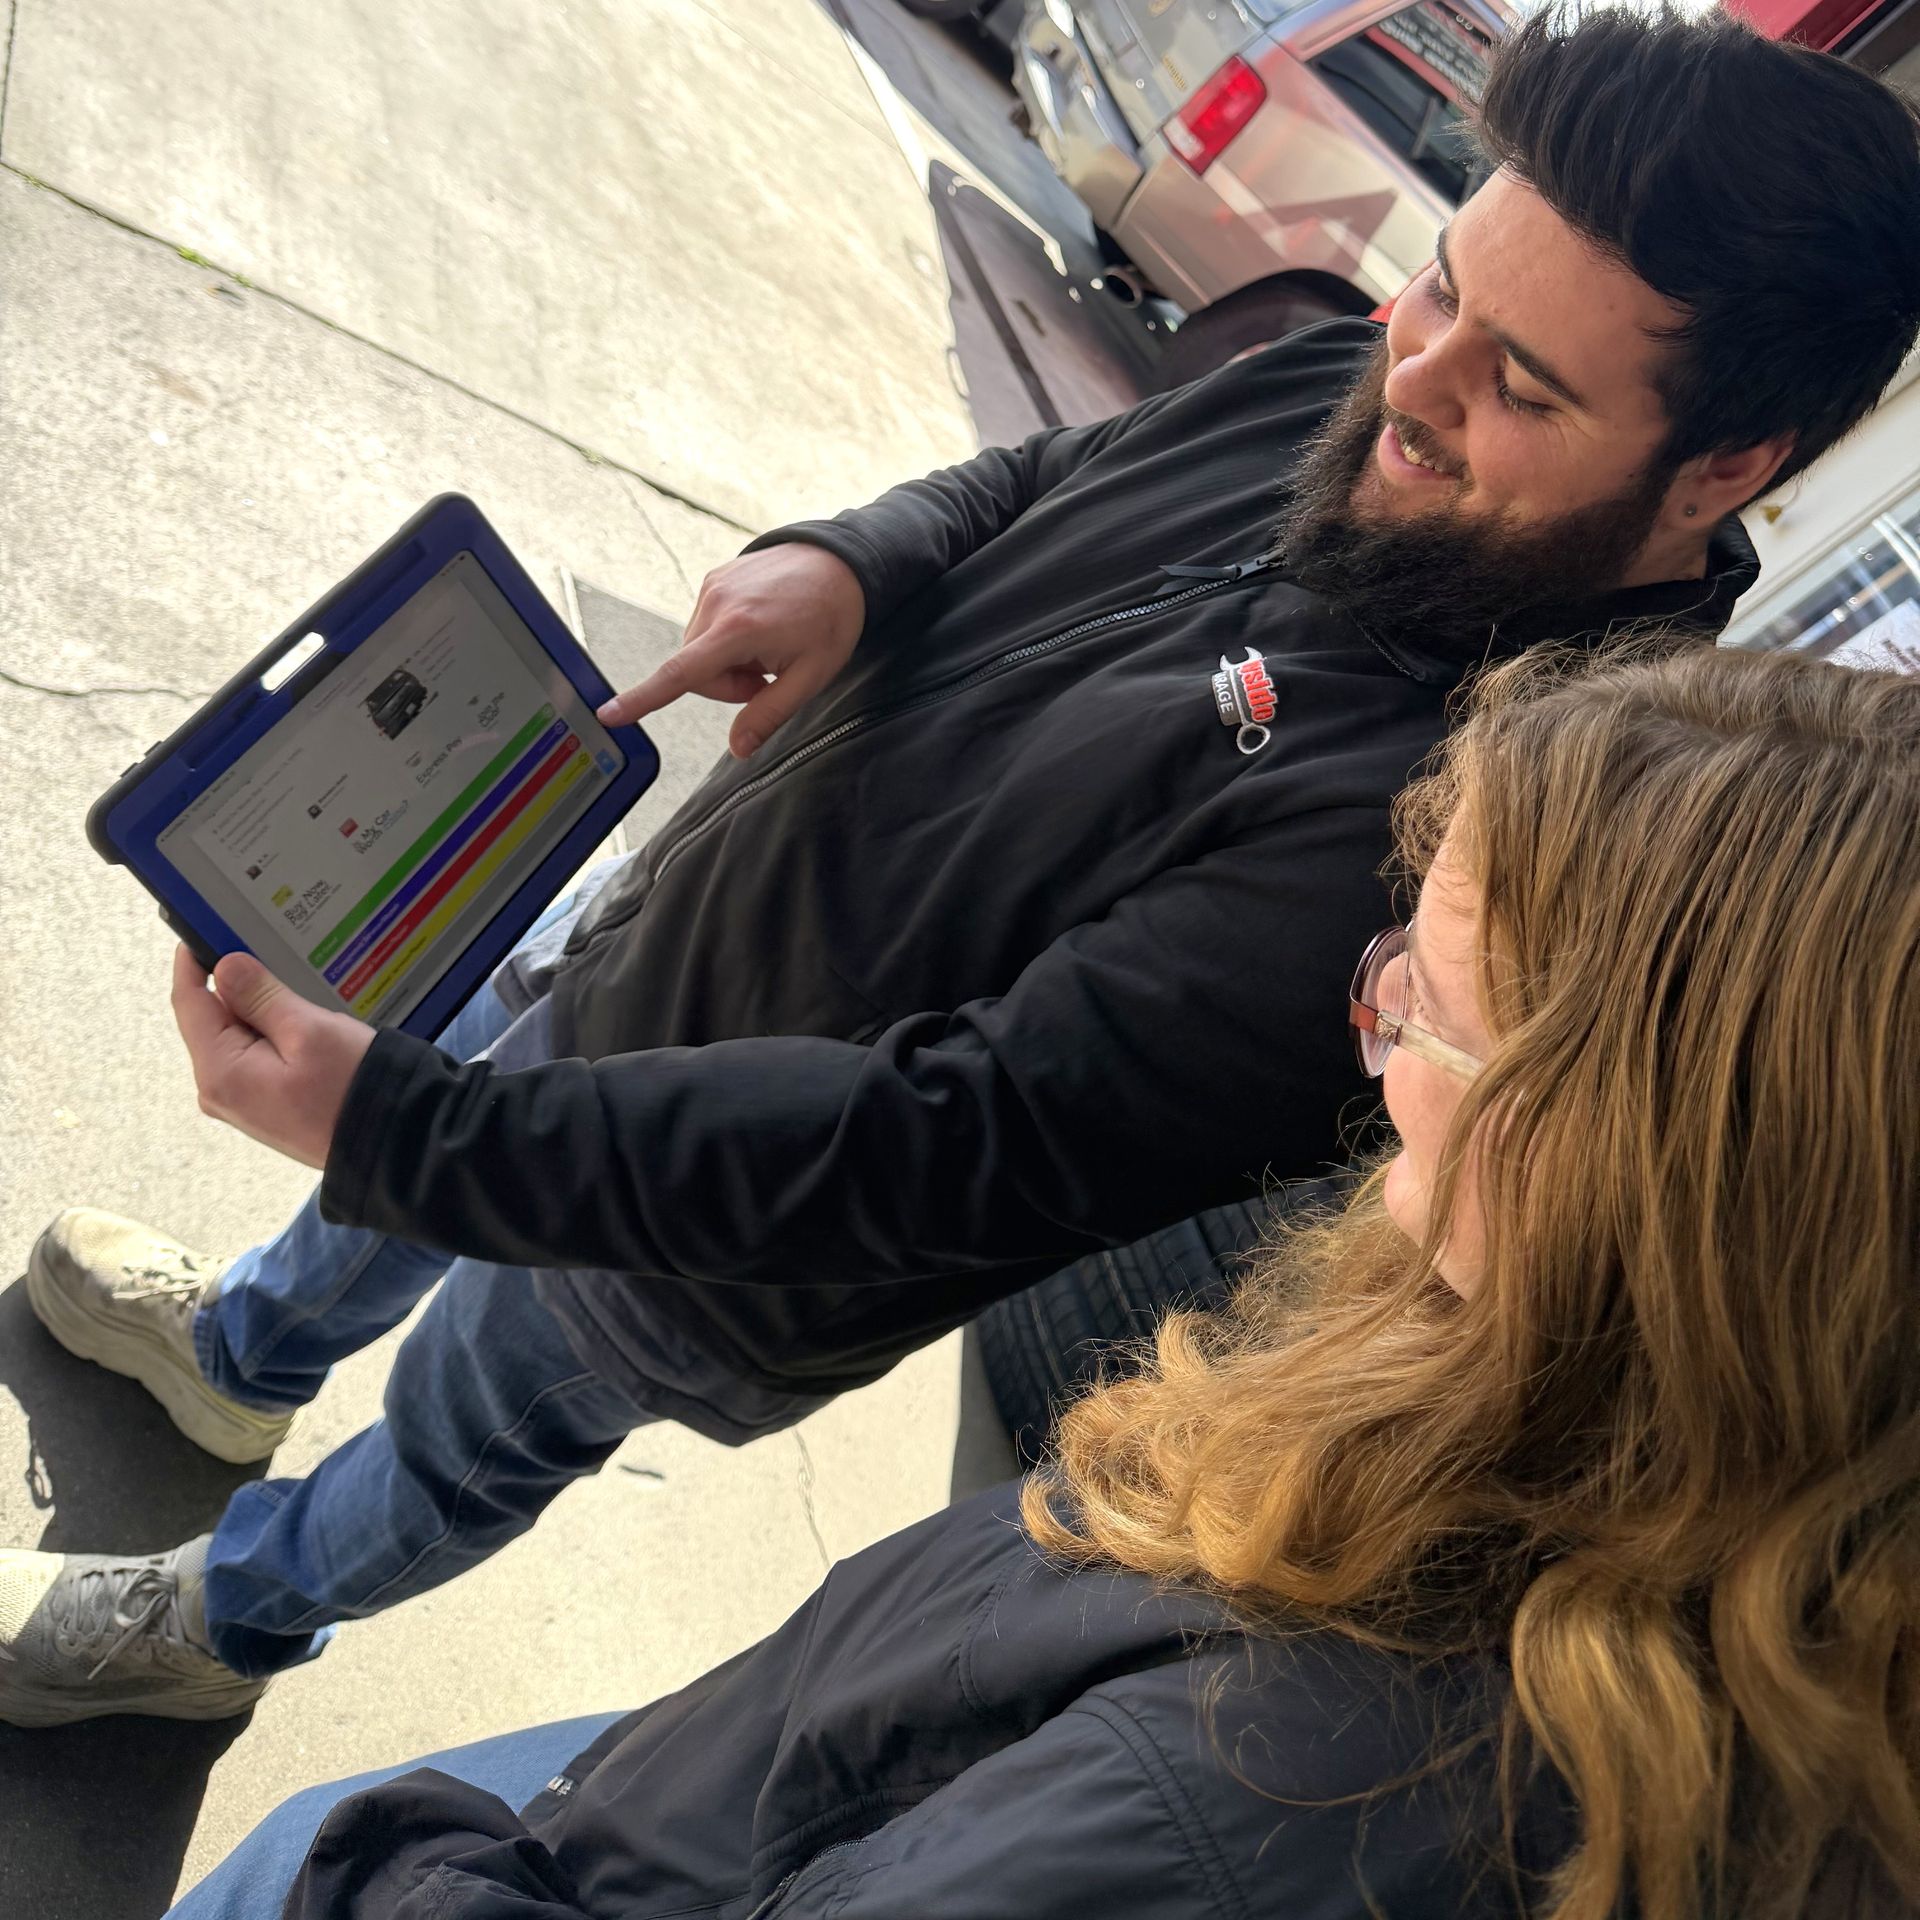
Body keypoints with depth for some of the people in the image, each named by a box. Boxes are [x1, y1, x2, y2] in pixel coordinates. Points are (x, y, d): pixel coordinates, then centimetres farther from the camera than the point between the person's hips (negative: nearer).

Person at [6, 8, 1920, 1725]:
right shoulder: (1364, 394, -14)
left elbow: (960, 1149, -38)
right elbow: (1040, 482, 5)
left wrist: (394, 1130, -36)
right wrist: (843, 562, -18)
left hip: (735, 1240, -6)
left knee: (468, 1425, 23)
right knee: (404, 1161, 32)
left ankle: (221, 1617, 60)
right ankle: (246, 1343, 68)